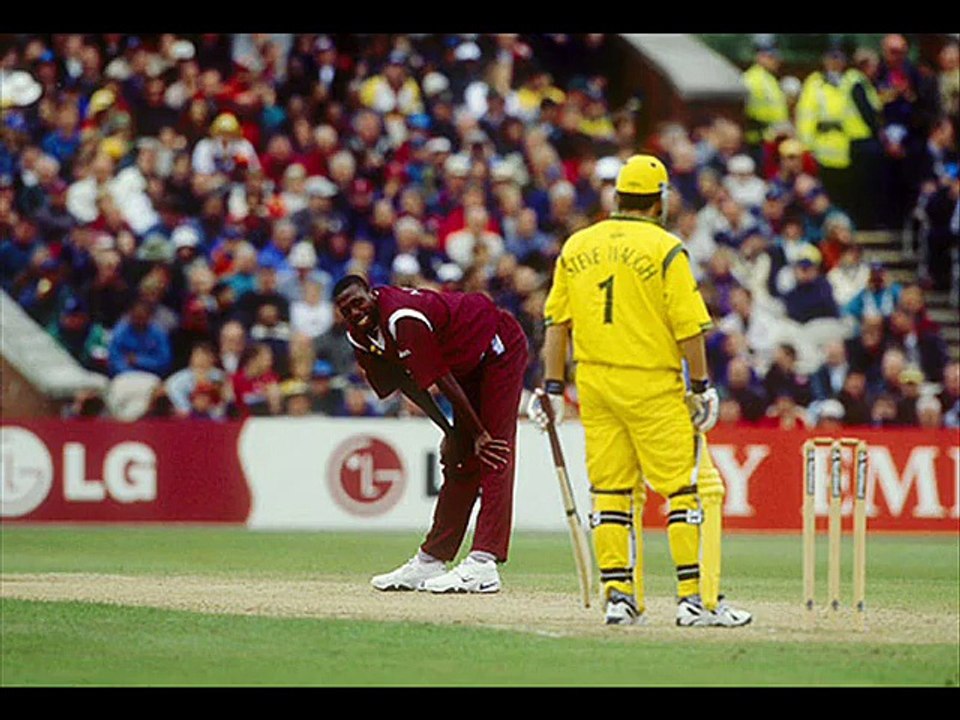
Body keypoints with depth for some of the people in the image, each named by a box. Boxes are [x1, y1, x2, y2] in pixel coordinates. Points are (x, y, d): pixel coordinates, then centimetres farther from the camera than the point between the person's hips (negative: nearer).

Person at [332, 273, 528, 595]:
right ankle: (430, 562, 13)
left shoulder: (403, 319, -31)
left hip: (500, 348, -9)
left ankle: (483, 565, -27)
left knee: (492, 455, -17)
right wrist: (450, 431, -1)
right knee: (458, 461, 10)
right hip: (469, 361, 9)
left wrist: (478, 434, -19)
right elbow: (409, 384, 4)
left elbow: (443, 381, -26)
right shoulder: (360, 335, -3)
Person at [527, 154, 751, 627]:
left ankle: (618, 595, 6)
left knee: (610, 491, 9)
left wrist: (552, 387, 13)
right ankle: (696, 599, -6)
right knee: (687, 489, -2)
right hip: (652, 385, -5)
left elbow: (557, 323, 10)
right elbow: (688, 327, -9)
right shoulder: (664, 250, -7)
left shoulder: (577, 246, 9)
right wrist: (701, 387, -3)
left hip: (593, 382, 5)